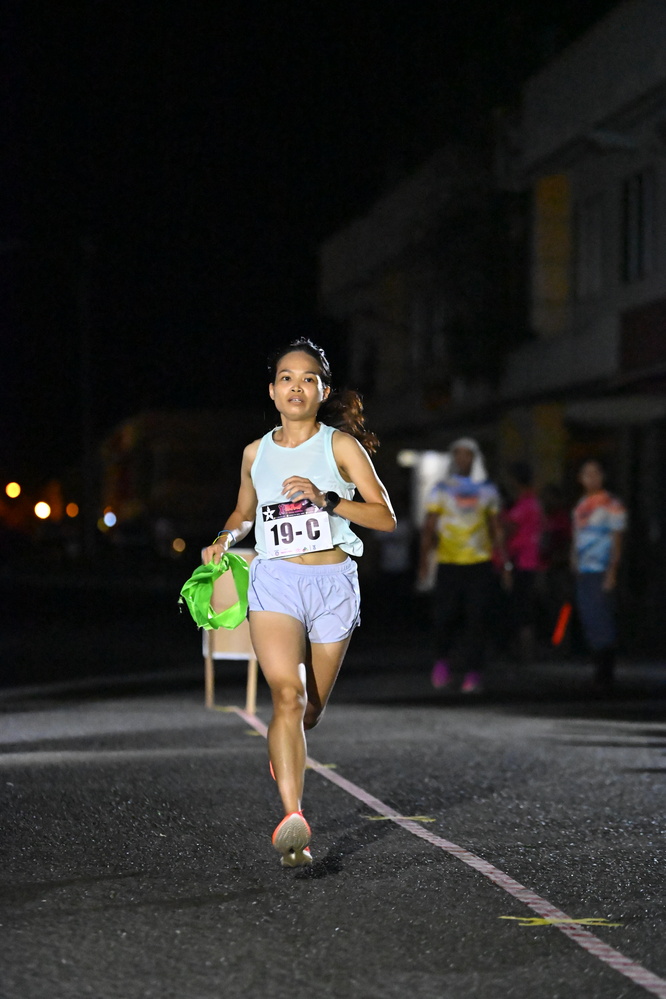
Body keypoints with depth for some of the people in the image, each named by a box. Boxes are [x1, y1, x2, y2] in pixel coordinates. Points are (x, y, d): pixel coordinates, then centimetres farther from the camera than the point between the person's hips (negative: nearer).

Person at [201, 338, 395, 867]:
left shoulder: (340, 445, 1)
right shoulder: (257, 452, 10)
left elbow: (386, 517, -4)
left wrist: (327, 499, -16)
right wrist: (226, 537, 5)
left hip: (332, 584, 0)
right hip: (275, 583, 0)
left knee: (312, 707, 11)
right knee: (288, 694, -21)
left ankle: (285, 759, 48)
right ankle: (293, 819, -32)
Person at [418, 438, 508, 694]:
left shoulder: (487, 491, 11)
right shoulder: (442, 490, 6)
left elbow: (496, 529, 16)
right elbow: (429, 526, 1)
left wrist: (504, 562, 12)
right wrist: (424, 558, -11)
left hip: (480, 564, 1)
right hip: (449, 564, -1)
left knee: (476, 619, -5)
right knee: (444, 616, -6)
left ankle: (473, 672, 2)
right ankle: (442, 658, 22)